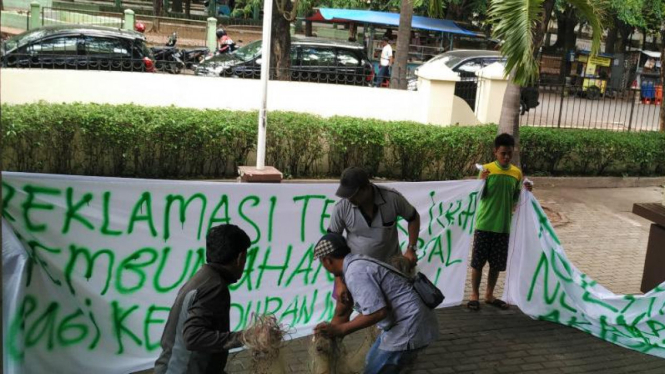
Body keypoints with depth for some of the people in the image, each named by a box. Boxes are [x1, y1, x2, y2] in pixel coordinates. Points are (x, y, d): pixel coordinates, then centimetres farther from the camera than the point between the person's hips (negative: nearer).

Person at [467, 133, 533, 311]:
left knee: (497, 264, 11)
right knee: (478, 262, 3)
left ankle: (489, 295, 26)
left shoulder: (517, 173, 4)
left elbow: (515, 200, 12)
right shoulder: (486, 169, -6)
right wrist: (483, 181, -24)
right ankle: (474, 295, 17)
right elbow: (480, 196, -8)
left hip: (504, 226, 3)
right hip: (484, 224, -3)